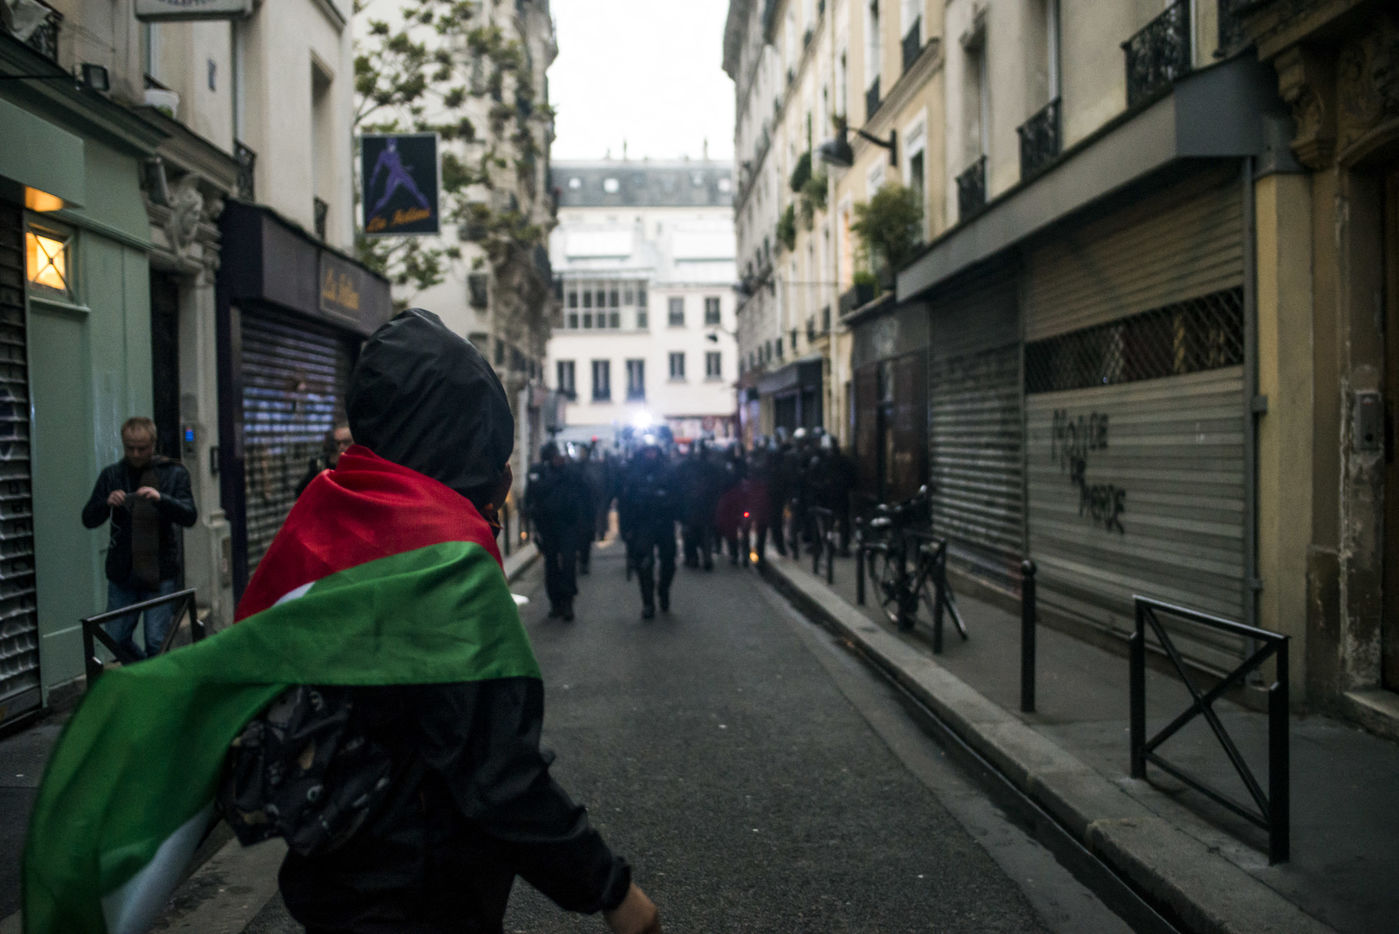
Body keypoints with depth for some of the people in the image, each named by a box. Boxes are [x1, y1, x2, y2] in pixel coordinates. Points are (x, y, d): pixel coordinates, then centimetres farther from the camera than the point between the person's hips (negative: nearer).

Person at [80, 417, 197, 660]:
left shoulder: (174, 473, 1)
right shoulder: (111, 475, 8)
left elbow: (189, 517, -9)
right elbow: (89, 519, 5)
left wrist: (161, 499, -27)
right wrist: (107, 503, -16)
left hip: (160, 573, -3)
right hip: (121, 573, 3)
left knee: (156, 642, -6)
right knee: (117, 639, 6)